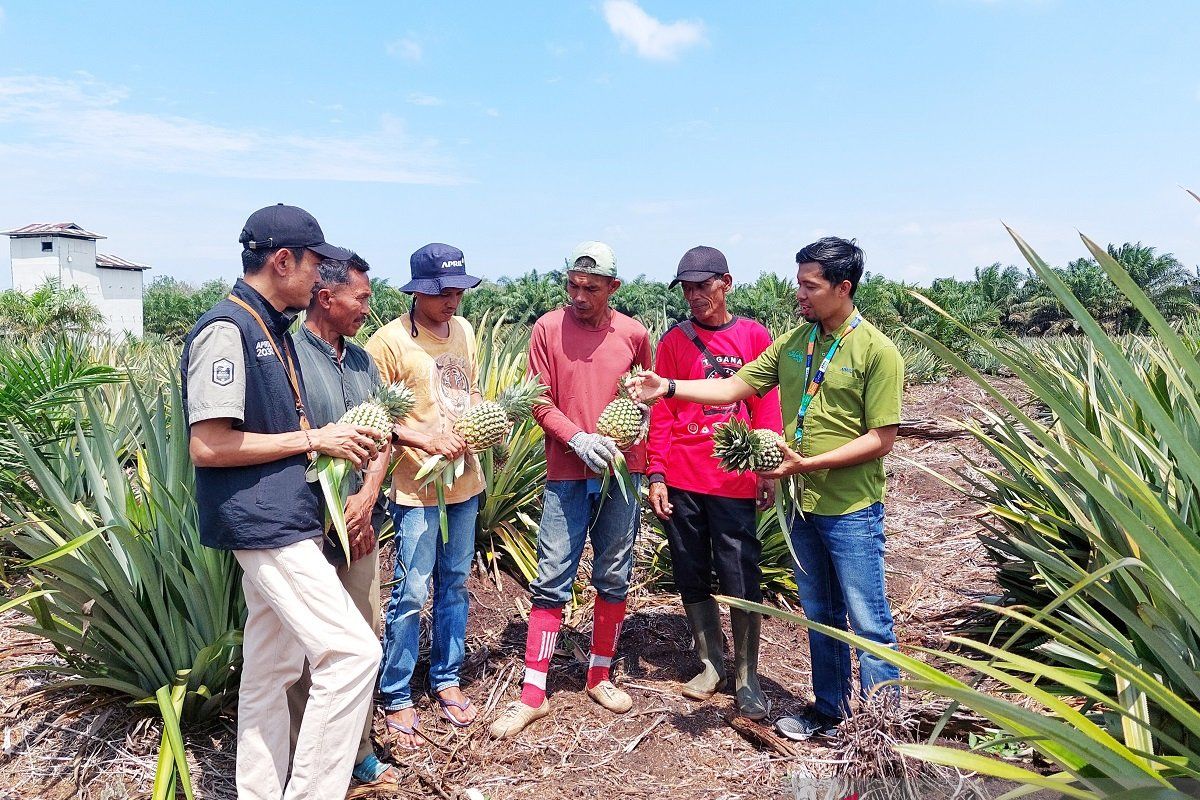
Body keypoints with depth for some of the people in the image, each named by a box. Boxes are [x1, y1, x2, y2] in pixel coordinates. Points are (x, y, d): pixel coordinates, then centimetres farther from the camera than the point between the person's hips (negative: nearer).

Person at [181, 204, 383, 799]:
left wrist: (339, 441, 7)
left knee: (272, 672, 16)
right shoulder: (225, 329, -15)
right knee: (352, 650, -11)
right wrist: (313, 439, -15)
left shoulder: (273, 328, 15)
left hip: (283, 518, 10)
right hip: (263, 521, -10)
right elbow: (208, 446, -21)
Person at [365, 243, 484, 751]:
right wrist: (425, 440, -22)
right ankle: (396, 699, 17)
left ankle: (446, 680, 31)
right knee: (411, 592, 0)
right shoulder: (390, 341, -11)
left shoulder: (464, 330, 9)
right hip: (417, 486, -6)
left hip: (465, 480, 7)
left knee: (454, 584, 16)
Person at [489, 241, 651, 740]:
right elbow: (539, 401, -3)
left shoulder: (634, 334, 3)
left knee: (614, 578, 11)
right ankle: (533, 694, 10)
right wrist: (579, 440, -17)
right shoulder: (548, 328, -2)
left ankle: (600, 675, 29)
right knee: (551, 582, 0)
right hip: (567, 474, -2)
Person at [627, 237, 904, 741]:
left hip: (852, 511, -6)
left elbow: (881, 440, -15)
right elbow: (734, 387, 6)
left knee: (869, 623, 4)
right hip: (803, 505, 6)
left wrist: (807, 463, -21)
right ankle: (830, 709, 36)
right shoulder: (793, 342, 6)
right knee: (819, 616, 19)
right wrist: (668, 388, -4)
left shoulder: (876, 351, -13)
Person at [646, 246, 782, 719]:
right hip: (681, 480, 2)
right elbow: (662, 412, 3)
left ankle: (746, 677, 18)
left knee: (742, 580, 1)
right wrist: (656, 474, -4)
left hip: (734, 480, -1)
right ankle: (711, 663, 28)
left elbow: (766, 408, 5)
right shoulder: (674, 340, 4)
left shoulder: (754, 336, 4)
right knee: (692, 576, 11)